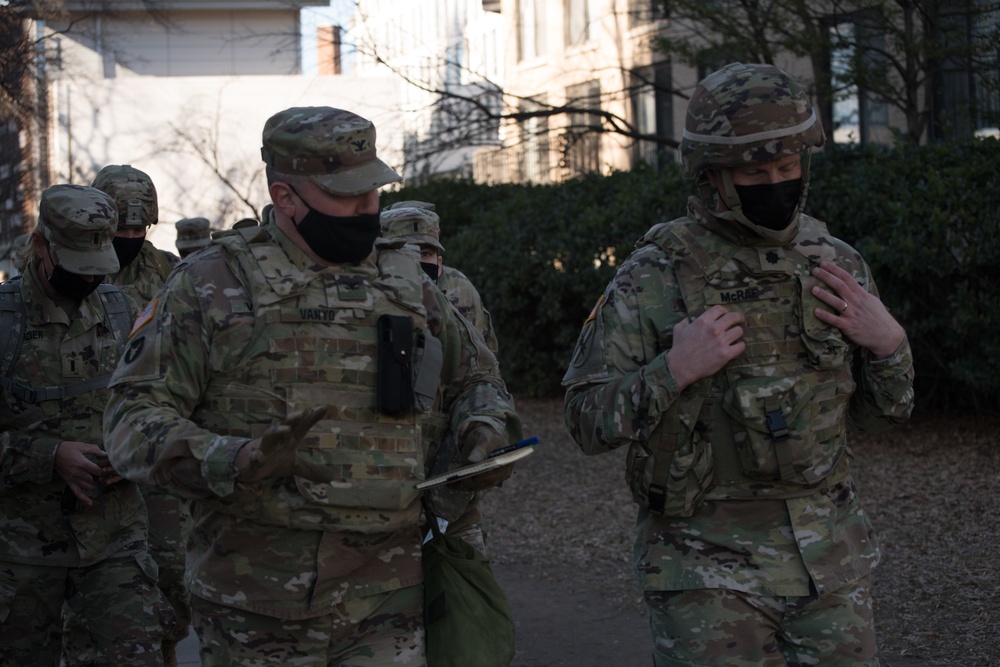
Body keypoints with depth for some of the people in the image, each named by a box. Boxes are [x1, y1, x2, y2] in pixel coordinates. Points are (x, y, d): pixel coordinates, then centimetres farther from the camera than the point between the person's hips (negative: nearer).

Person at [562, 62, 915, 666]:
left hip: (832, 560, 4)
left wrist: (889, 344, -6)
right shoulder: (655, 277, -8)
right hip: (711, 567, -4)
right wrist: (674, 371, -22)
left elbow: (882, 413, 13)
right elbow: (588, 420, -8)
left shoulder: (838, 266, 5)